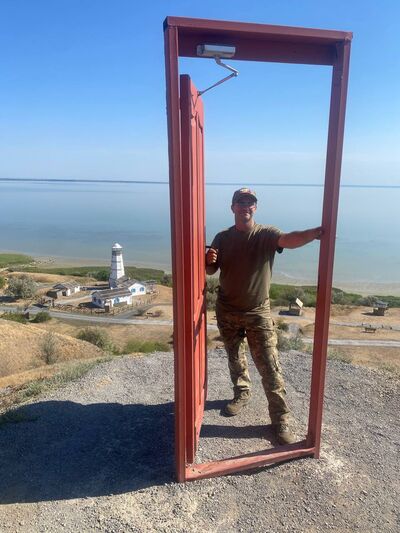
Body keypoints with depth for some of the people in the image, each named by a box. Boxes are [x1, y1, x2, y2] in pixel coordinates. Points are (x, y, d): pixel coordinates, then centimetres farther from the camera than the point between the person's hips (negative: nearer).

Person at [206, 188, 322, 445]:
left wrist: (313, 233, -52)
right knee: (235, 359, 21)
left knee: (270, 367, -3)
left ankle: (282, 418, 9)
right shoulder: (222, 238, 0)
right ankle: (242, 394, 44)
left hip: (258, 312, -3)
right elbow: (211, 271, 5)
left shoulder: (266, 234, -9)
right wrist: (209, 261, -20)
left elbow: (289, 240, -31)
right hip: (227, 311, 3)